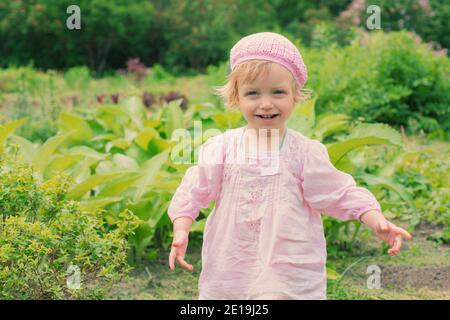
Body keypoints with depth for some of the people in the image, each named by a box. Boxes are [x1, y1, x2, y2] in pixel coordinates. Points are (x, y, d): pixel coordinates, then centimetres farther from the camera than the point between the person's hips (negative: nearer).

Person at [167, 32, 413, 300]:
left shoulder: (306, 152, -5)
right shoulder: (223, 147, -1)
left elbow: (341, 195, -3)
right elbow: (195, 191, 4)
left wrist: (376, 220, -17)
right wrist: (181, 231, -9)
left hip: (291, 271, -2)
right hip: (229, 265, 2)